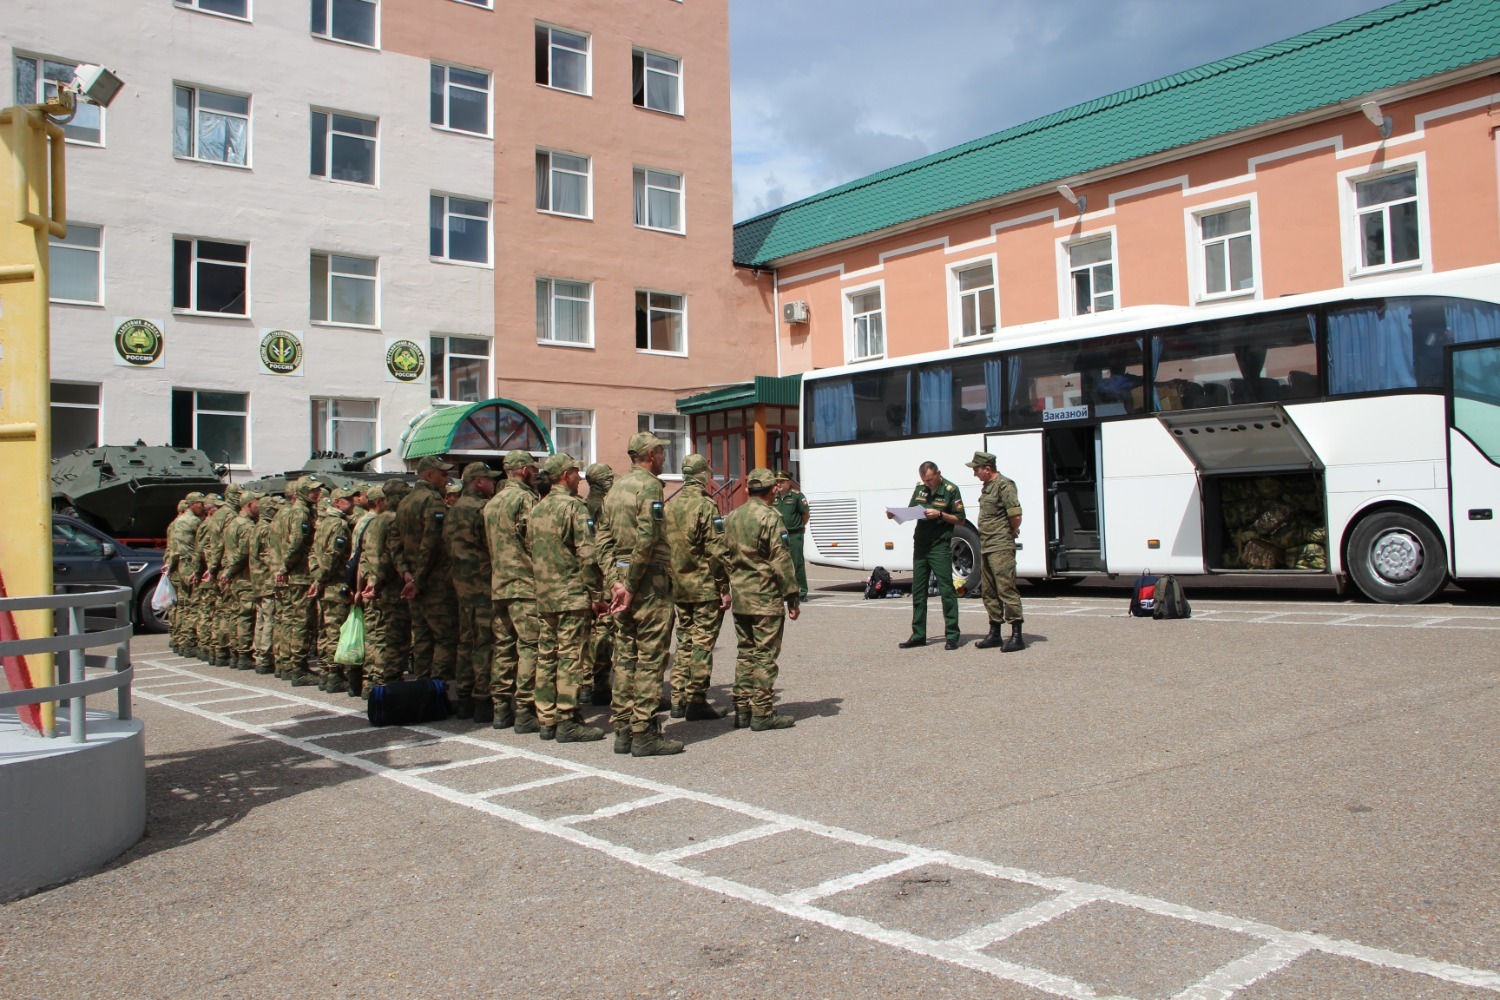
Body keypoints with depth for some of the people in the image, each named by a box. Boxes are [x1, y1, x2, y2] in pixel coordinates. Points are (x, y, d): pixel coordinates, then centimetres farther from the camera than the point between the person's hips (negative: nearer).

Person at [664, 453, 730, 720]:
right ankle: (696, 702, 2)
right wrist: (724, 587, -11)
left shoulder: (670, 504, 8)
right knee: (702, 643, -1)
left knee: (684, 641, 15)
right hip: (705, 587, -7)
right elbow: (716, 551, -16)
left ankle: (678, 700, 17)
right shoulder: (705, 506, -13)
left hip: (678, 586, 7)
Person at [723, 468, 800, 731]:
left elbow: (725, 556, 15)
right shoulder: (770, 517, -12)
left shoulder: (732, 517, 11)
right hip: (766, 599, -7)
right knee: (765, 655, -2)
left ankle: (742, 710, 16)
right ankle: (762, 713, 0)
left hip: (740, 599, 7)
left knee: (745, 653, 13)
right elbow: (781, 561, -14)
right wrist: (792, 597, -10)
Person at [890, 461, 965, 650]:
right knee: (918, 591, 8)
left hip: (940, 547, -6)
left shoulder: (951, 491, -7)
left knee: (946, 590, -5)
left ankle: (952, 636, 0)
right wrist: (896, 514, -2)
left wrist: (940, 515, -18)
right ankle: (918, 635, 14)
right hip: (920, 545, 6)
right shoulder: (920, 488, 10)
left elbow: (960, 520, -5)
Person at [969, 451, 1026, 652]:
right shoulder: (987, 487, 17)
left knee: (1006, 588, -10)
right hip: (986, 547, 10)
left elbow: (1016, 516, -19)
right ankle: (995, 633, 21)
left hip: (1001, 547, -10)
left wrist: (1012, 532, -2)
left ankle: (1016, 636, -7)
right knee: (989, 591, 13)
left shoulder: (1004, 485, -13)